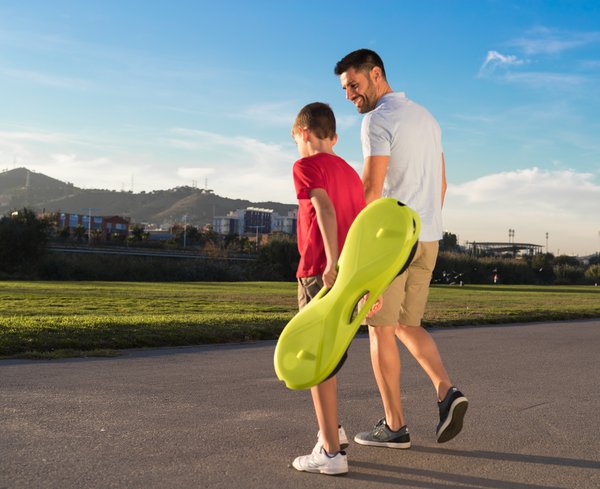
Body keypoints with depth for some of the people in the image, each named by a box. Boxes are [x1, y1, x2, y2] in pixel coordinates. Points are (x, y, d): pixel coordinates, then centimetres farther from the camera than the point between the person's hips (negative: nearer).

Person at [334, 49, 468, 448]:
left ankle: (394, 426, 7)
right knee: (407, 326, 17)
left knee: (380, 329, 2)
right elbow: (441, 183, 19)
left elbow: (370, 189, -17)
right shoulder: (426, 118, 17)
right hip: (426, 239, 8)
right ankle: (447, 393, -3)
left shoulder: (378, 120, -11)